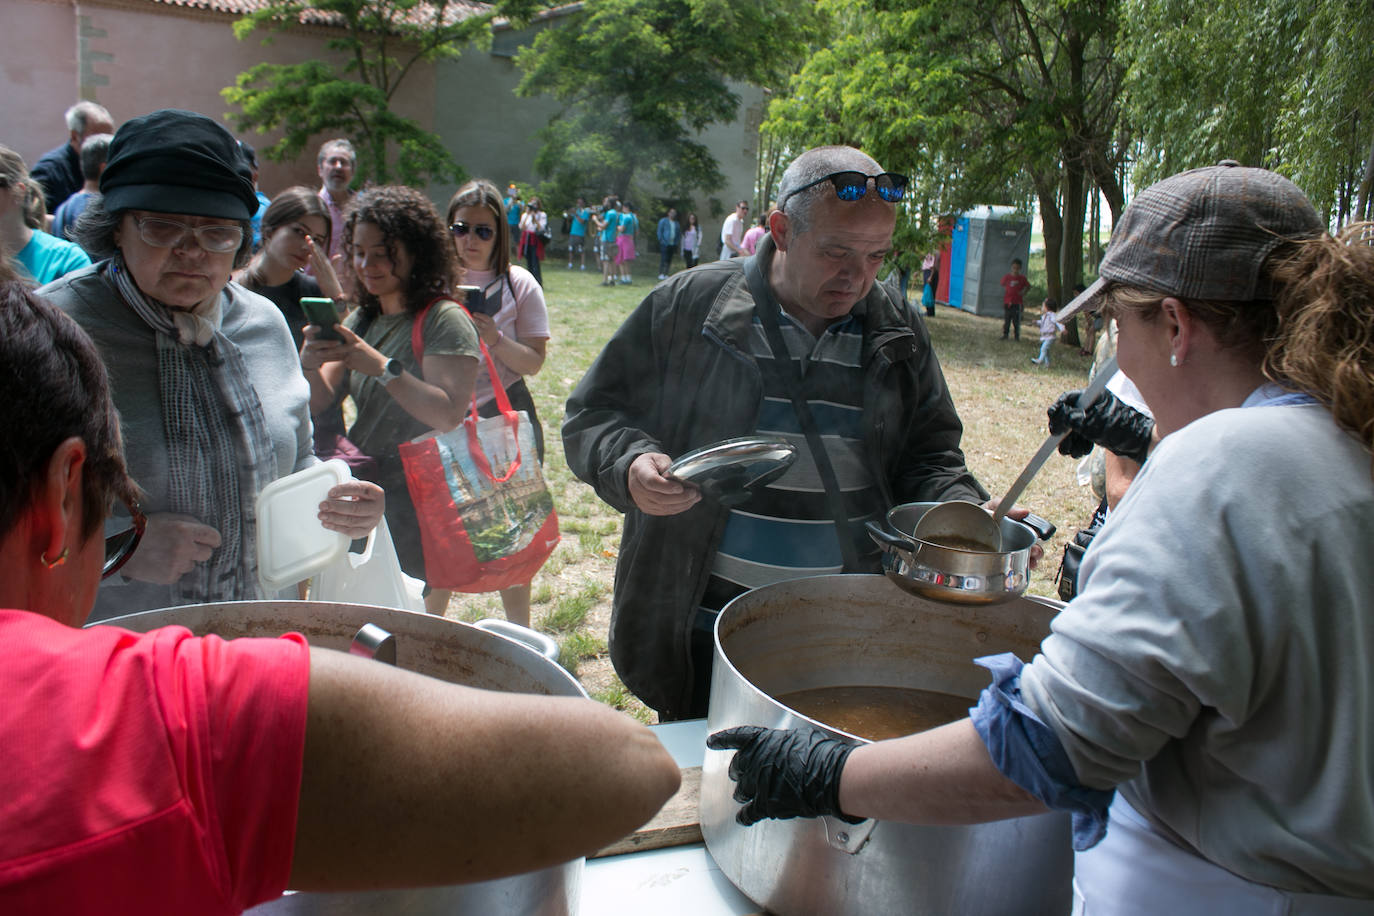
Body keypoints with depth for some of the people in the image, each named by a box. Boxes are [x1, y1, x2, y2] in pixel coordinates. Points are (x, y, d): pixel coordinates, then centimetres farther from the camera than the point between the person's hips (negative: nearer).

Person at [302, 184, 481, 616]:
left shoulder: (444, 320, -10)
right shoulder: (361, 320, 12)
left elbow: (447, 414, -21)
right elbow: (321, 403, 7)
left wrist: (381, 366, -28)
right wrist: (311, 363, -14)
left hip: (422, 503, -6)